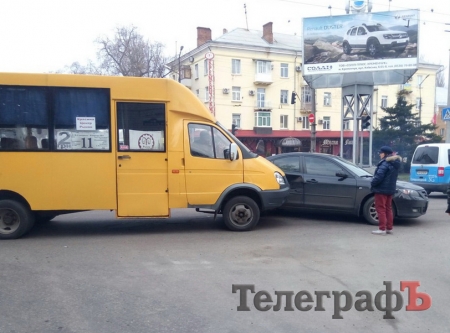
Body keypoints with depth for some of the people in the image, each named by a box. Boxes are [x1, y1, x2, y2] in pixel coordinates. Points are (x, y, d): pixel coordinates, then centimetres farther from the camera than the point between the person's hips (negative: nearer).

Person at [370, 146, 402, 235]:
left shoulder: (385, 163, -18)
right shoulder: (395, 163, 12)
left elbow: (379, 176, -23)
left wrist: (372, 183, -9)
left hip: (382, 189, -9)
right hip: (390, 189, 9)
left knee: (381, 209, -4)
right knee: (388, 209, 15)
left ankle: (382, 229, -4)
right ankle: (389, 228, 20)